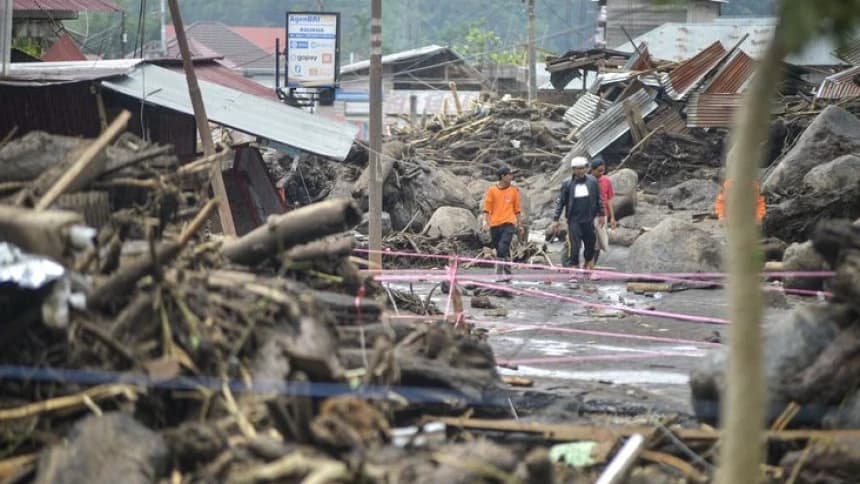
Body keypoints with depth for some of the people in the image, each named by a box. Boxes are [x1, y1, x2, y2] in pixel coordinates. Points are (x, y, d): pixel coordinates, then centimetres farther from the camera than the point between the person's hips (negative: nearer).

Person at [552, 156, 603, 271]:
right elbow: (560, 201, 0)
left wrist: (601, 214, 10)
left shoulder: (592, 181, 1)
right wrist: (556, 219, -3)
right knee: (574, 246, -8)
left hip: (588, 219, 3)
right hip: (574, 220, -3)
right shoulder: (567, 183, -4)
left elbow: (598, 199, 10)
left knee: (590, 245, 9)